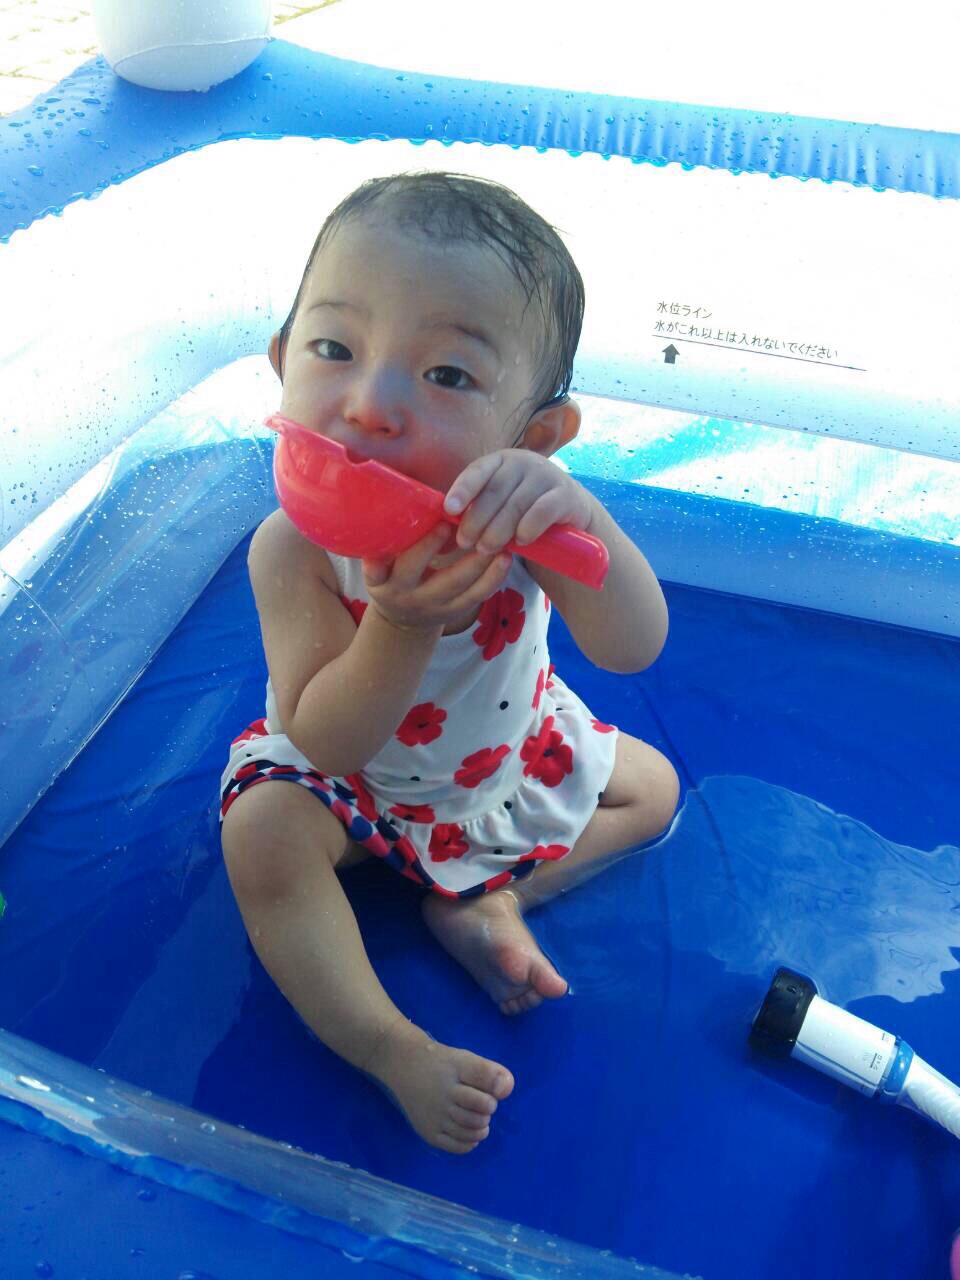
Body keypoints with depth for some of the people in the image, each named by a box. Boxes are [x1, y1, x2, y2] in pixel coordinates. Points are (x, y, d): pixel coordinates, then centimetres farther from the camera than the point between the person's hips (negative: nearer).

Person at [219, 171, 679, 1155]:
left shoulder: (512, 513, -28)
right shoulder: (294, 548, -33)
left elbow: (632, 650, -40)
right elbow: (329, 745, -34)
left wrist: (578, 517, -59)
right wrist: (402, 627, -52)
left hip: (509, 753, 3)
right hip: (359, 784, -2)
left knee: (650, 786, 6)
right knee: (264, 835, -27)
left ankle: (486, 899, 6)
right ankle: (390, 1049, -10)